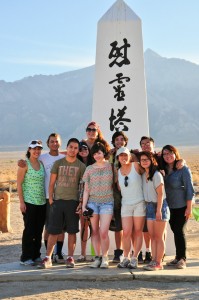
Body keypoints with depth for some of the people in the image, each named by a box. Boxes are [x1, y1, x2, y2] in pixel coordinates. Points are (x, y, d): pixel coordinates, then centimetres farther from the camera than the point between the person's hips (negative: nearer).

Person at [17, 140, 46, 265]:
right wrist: (22, 202, -13)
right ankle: (26, 258, 8)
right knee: (29, 230, -1)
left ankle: (36, 255, 21)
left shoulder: (41, 163, 10)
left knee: (39, 230, 10)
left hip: (42, 202, 5)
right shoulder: (25, 164, -6)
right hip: (29, 203, -5)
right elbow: (19, 184, -8)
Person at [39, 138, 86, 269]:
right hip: (57, 200, 1)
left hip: (73, 201, -1)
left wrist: (82, 202, -5)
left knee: (72, 231, 4)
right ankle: (48, 258, 6)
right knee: (53, 231, 1)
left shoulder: (81, 166, 4)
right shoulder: (58, 163, 7)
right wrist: (50, 198, 0)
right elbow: (52, 183, 8)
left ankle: (70, 257, 14)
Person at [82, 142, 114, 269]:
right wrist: (84, 205, 2)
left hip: (107, 202, -2)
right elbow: (86, 189, 9)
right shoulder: (89, 169, 7)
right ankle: (97, 257, 14)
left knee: (103, 232, -10)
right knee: (95, 231, 4)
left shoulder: (111, 166, 4)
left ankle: (105, 257, 4)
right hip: (92, 202, 2)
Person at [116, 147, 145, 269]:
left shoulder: (136, 166, -4)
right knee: (126, 233, -4)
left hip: (140, 203, -3)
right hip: (126, 205, 3)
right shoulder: (118, 172, 8)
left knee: (138, 232, 2)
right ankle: (126, 258, 7)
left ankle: (135, 258, 9)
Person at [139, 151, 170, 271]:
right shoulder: (143, 175, 8)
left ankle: (159, 263, 3)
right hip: (149, 206, 7)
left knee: (159, 237, -2)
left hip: (160, 206, -7)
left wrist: (159, 210, -18)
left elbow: (160, 194, -15)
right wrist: (148, 206, 2)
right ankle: (154, 260, 11)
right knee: (152, 236, 6)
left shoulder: (156, 174, -13)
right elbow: (146, 193, 11)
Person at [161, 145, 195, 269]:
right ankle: (178, 258, 19)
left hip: (181, 206, -5)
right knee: (175, 231, 10)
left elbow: (189, 189, -13)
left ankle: (182, 259, 6)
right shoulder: (163, 169, 5)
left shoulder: (183, 169, -12)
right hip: (170, 206, 5)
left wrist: (189, 208, -15)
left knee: (180, 231, -4)